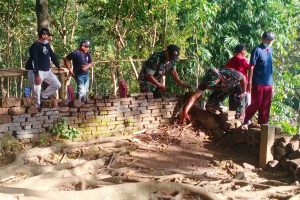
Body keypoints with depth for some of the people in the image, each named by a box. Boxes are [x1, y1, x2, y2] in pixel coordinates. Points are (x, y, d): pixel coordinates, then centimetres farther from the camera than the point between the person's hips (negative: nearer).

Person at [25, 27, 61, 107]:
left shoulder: (47, 45, 10)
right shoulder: (35, 46, -17)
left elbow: (53, 56, 21)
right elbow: (34, 61, -24)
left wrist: (58, 67, 21)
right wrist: (37, 75, -29)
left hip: (48, 71, 9)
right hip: (37, 72, -8)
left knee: (57, 85, 10)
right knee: (37, 91, -10)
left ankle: (43, 95, 22)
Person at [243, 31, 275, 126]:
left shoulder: (270, 50, 12)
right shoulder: (257, 50, -10)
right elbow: (251, 67, -12)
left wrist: (271, 81, 16)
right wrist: (250, 82, -16)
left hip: (268, 83, 6)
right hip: (258, 83, -6)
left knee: (266, 106, 8)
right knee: (256, 104, -1)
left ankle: (263, 124, 16)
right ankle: (245, 120, 20)